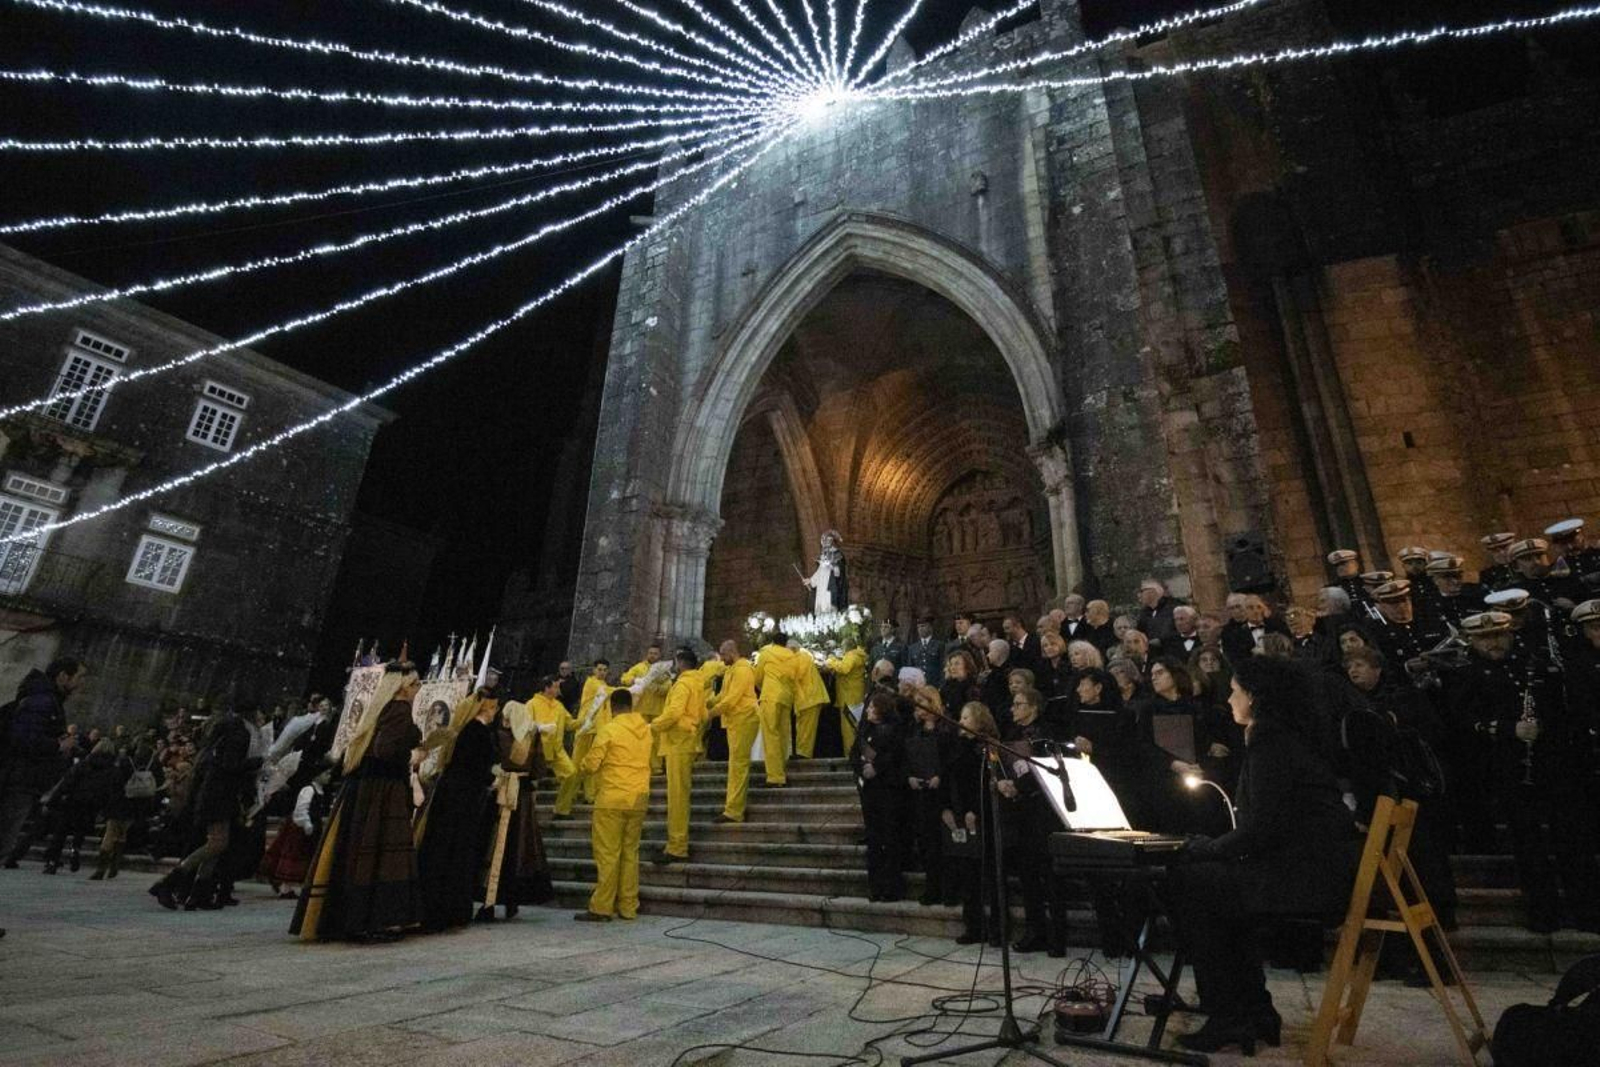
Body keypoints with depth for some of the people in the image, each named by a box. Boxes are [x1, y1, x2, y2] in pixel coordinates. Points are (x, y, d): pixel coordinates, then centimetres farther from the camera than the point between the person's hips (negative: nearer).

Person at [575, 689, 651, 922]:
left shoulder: (609, 730, -11)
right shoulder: (645, 729, 6)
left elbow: (590, 765, -10)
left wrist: (586, 764, 12)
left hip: (612, 799, -5)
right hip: (639, 799, 5)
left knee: (607, 855, 1)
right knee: (630, 853, 11)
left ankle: (601, 908, 5)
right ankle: (628, 907, 15)